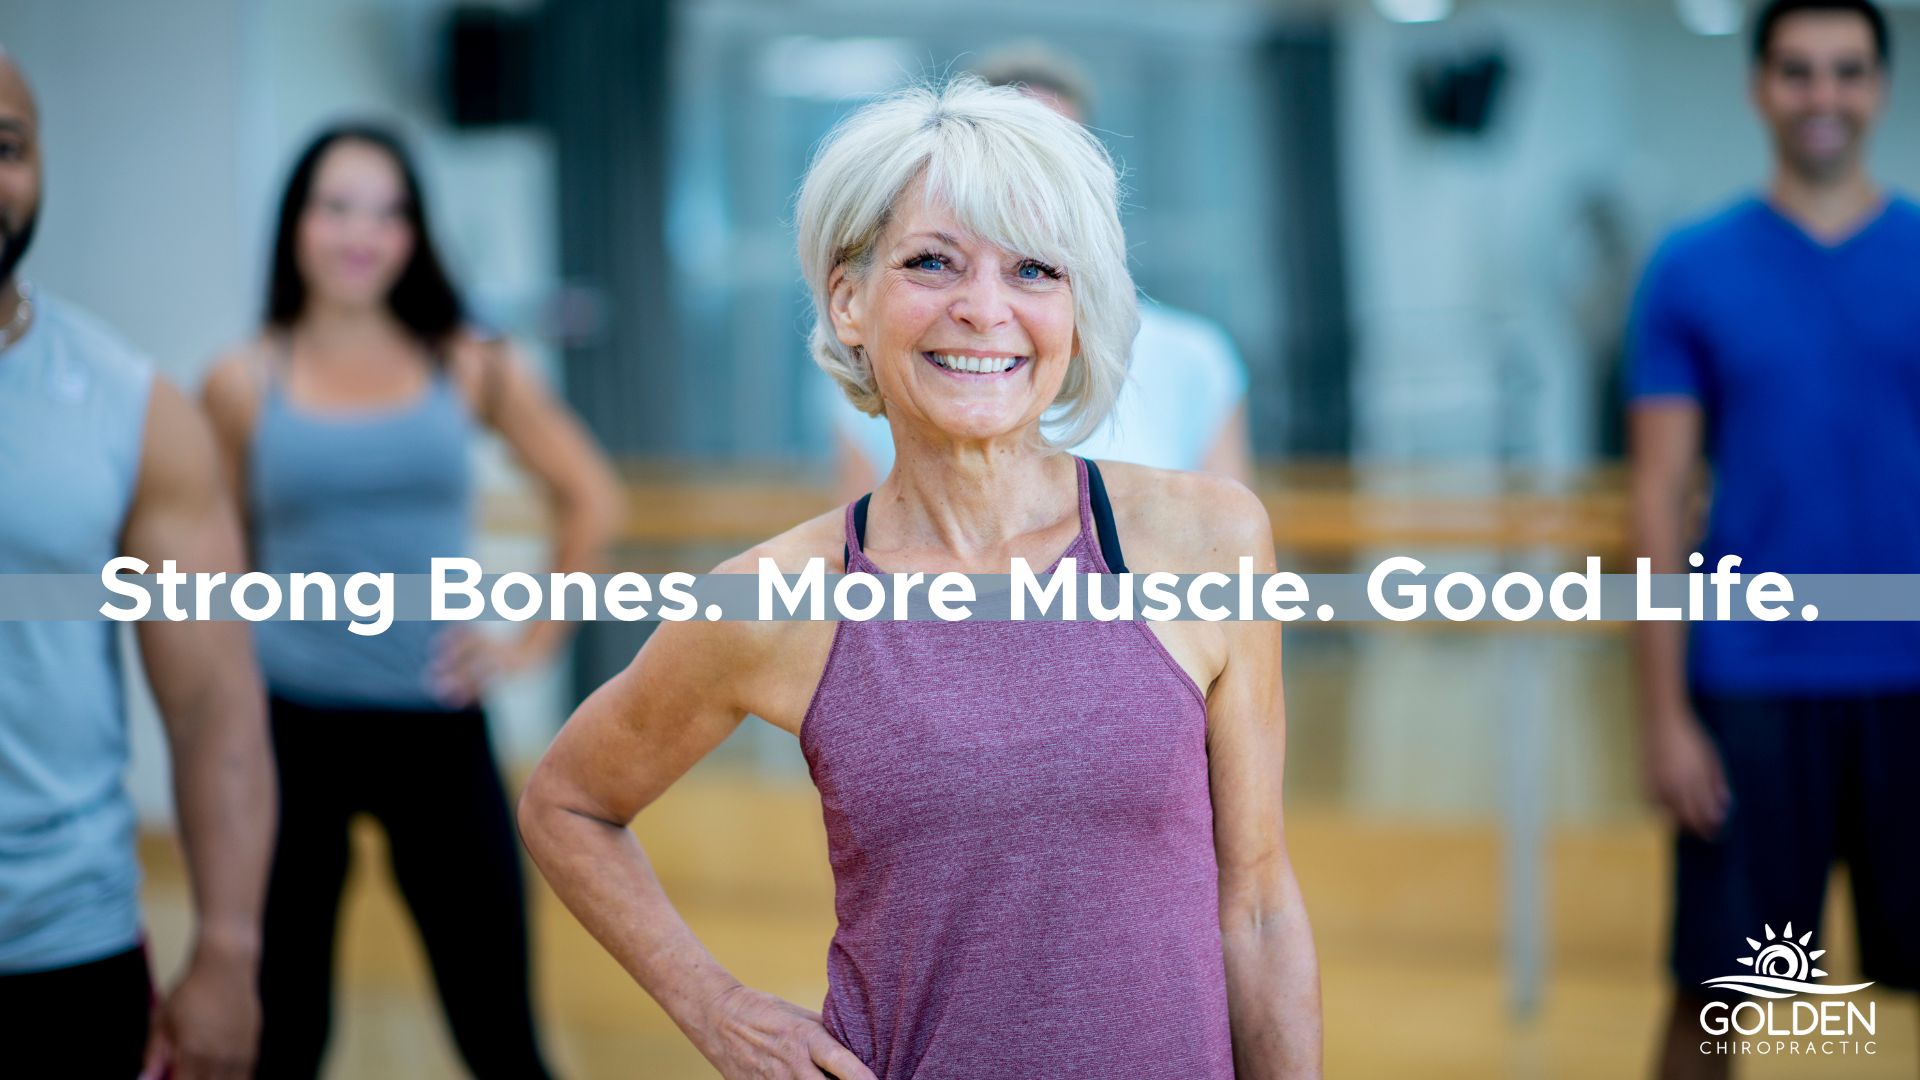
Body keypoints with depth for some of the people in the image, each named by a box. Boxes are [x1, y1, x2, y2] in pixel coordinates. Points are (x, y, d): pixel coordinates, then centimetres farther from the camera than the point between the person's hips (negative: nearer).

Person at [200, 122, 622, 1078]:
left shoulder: (470, 369, 2)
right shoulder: (244, 383, 0)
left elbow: (589, 498, 11)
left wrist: (533, 643, 6)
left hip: (436, 727, 0)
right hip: (287, 729, 0)